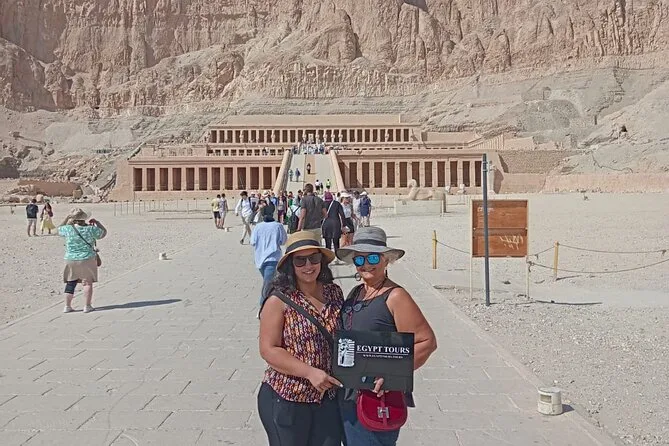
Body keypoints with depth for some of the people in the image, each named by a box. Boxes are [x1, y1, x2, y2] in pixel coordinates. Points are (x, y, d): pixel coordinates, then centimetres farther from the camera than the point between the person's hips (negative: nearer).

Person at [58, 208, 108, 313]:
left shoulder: (68, 229, -7)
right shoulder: (91, 229, -10)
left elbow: (59, 229, 16)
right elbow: (104, 232, 6)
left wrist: (66, 218, 22)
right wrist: (97, 223, 15)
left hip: (71, 261, 2)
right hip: (87, 260, -2)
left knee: (70, 283, 12)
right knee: (88, 282, 7)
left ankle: (67, 306, 15)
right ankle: (87, 306, 8)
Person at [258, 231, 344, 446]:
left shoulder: (334, 292, 0)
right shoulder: (279, 301, -13)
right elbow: (269, 350, -14)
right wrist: (310, 372, -21)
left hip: (328, 398, 4)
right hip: (286, 399, -4)